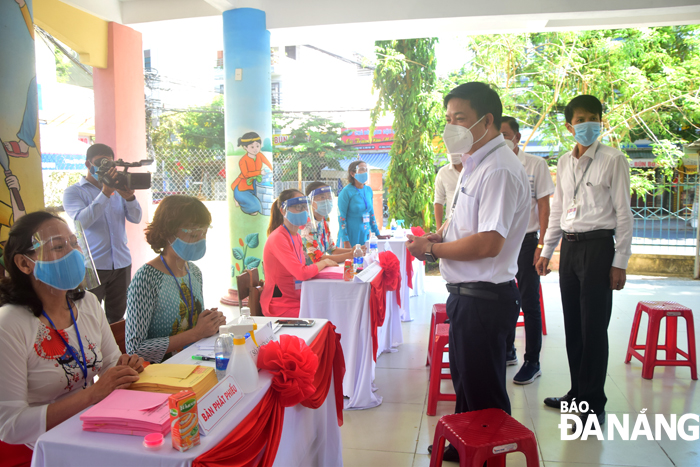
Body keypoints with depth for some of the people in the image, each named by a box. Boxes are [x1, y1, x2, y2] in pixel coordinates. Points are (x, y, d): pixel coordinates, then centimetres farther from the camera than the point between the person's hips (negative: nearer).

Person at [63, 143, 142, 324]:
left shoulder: (118, 188, 12)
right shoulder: (73, 192, 0)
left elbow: (136, 218, 4)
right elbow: (81, 221, -17)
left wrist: (129, 197, -17)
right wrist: (105, 193, -24)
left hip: (122, 263, 4)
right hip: (91, 266, -4)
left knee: (117, 316, 11)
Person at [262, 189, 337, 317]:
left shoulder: (296, 236, 12)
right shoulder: (278, 238, -18)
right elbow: (302, 273, -24)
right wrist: (324, 263, -9)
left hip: (297, 300, 8)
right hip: (281, 307, -8)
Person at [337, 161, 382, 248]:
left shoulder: (369, 190, 9)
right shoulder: (346, 192, -11)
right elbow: (341, 217, -12)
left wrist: (377, 234, 17)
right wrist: (345, 241, -16)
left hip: (365, 236, 6)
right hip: (350, 236, -6)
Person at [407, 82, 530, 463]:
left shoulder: (499, 170, -22)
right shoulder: (474, 164, 12)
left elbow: (488, 243, -29)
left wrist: (431, 248, -17)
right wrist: (440, 234, 6)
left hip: (484, 298, -11)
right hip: (466, 293, 11)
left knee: (483, 393, 8)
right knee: (464, 380, 25)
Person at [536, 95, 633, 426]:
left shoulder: (613, 160, -5)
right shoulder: (565, 162, 11)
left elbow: (623, 212, -6)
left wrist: (620, 262, -10)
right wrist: (547, 251, 15)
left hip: (598, 246, -6)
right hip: (570, 246, 6)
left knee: (594, 327, -2)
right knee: (572, 325, 11)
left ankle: (594, 404, 10)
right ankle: (577, 393, 25)